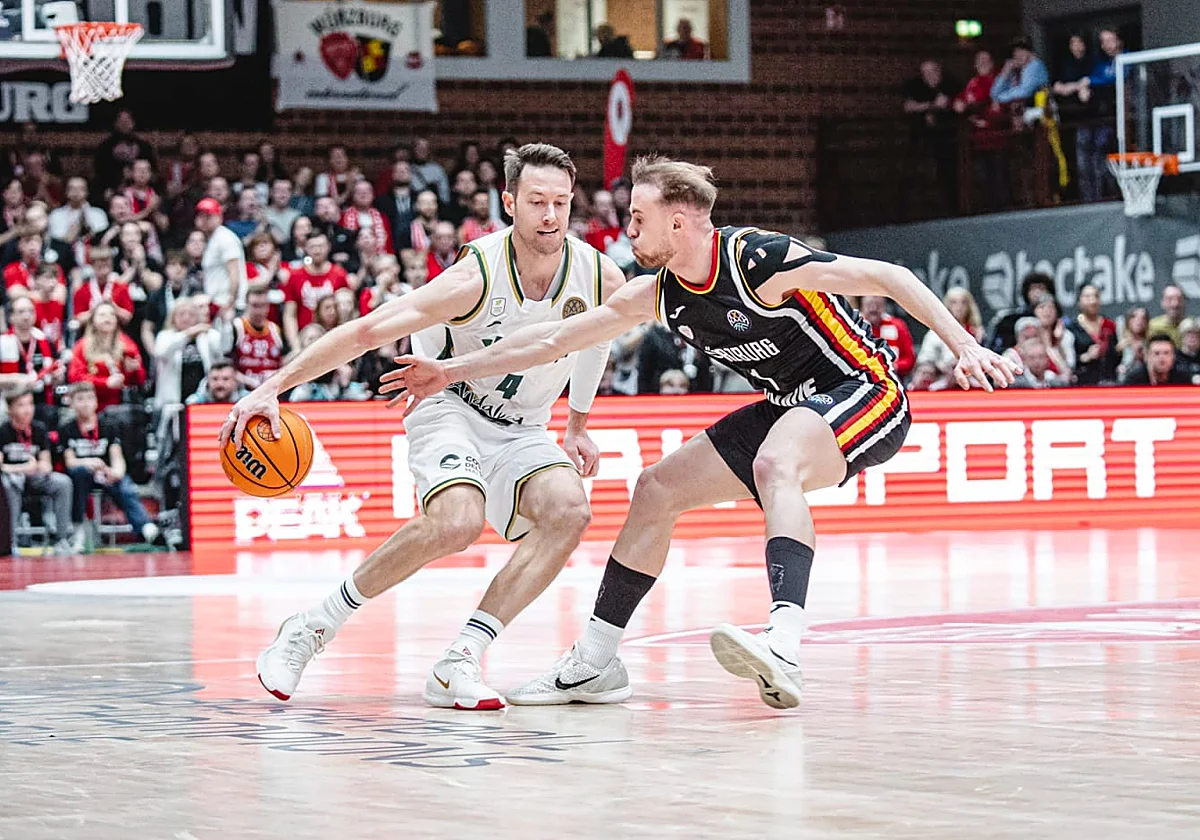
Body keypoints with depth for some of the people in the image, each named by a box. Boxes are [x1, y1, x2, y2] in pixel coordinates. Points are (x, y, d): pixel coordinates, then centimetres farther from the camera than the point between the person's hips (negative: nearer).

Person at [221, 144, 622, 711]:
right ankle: (313, 627, -17)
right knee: (457, 521, -34)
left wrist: (576, 426, 23)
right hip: (450, 408, -5)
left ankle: (458, 664, -24)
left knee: (569, 512, -26)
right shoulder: (477, 276, -26)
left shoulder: (600, 277, -12)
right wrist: (271, 388, -37)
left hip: (521, 430, 5)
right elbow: (367, 331, -29)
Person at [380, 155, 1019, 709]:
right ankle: (594, 664, 13)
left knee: (774, 465, -38)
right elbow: (556, 339, 7)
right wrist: (452, 370, 7)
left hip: (864, 393, -9)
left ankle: (784, 649, -53)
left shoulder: (761, 261, -24)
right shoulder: (657, 295, -1)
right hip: (792, 406, 9)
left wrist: (965, 348, -29)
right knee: (657, 490, 5)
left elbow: (888, 278, -22)